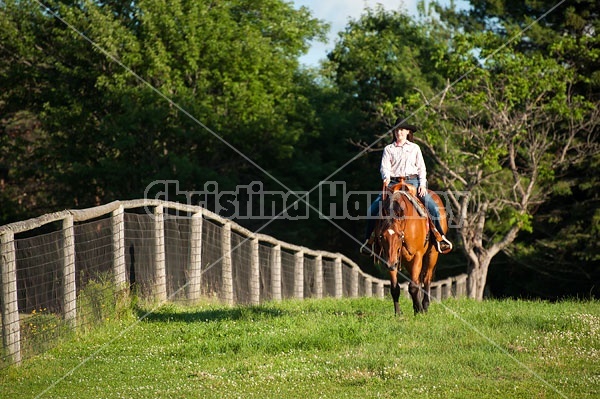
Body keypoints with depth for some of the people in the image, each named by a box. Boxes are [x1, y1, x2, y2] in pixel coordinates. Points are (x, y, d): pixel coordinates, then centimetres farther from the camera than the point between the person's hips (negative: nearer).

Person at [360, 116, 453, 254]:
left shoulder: (415, 148, 11)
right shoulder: (388, 149, 10)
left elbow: (421, 168, 8)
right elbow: (384, 167, 0)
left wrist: (422, 184, -6)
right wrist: (386, 178, -21)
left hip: (412, 181, 0)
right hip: (393, 183, 0)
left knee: (432, 206, -22)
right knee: (373, 208, -17)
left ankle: (440, 237, -15)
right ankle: (369, 239, -5)